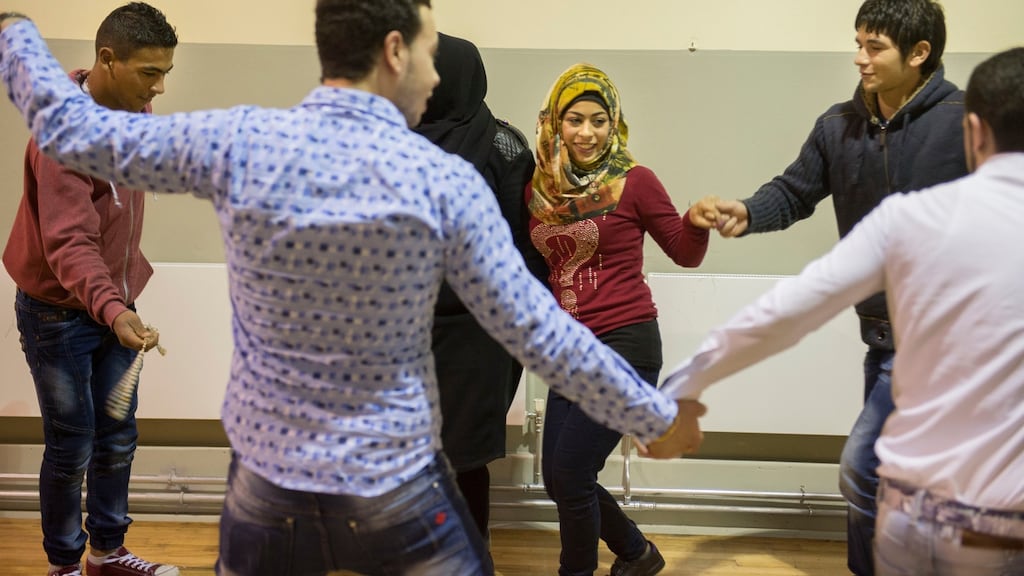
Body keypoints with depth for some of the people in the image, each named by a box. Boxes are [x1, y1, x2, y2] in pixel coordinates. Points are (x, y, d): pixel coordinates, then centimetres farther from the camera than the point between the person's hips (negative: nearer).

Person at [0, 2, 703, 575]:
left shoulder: (241, 141, -10)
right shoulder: (445, 180, -14)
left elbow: (69, 127, 2)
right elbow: (540, 334, -10)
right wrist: (657, 418, 3)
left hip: (266, 483, 2)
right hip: (396, 490, -2)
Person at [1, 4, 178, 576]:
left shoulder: (135, 112, 0)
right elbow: (69, 243, -32)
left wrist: (120, 303, 14)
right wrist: (111, 308, -47)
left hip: (113, 306, 7)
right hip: (60, 313, -7)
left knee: (118, 439, 13)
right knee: (71, 448, 2)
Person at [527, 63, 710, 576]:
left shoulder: (633, 181, -8)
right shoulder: (541, 187, 5)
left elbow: (685, 254, -2)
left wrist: (697, 220, -21)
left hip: (625, 345, -6)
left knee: (570, 475, -6)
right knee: (559, 478, 11)